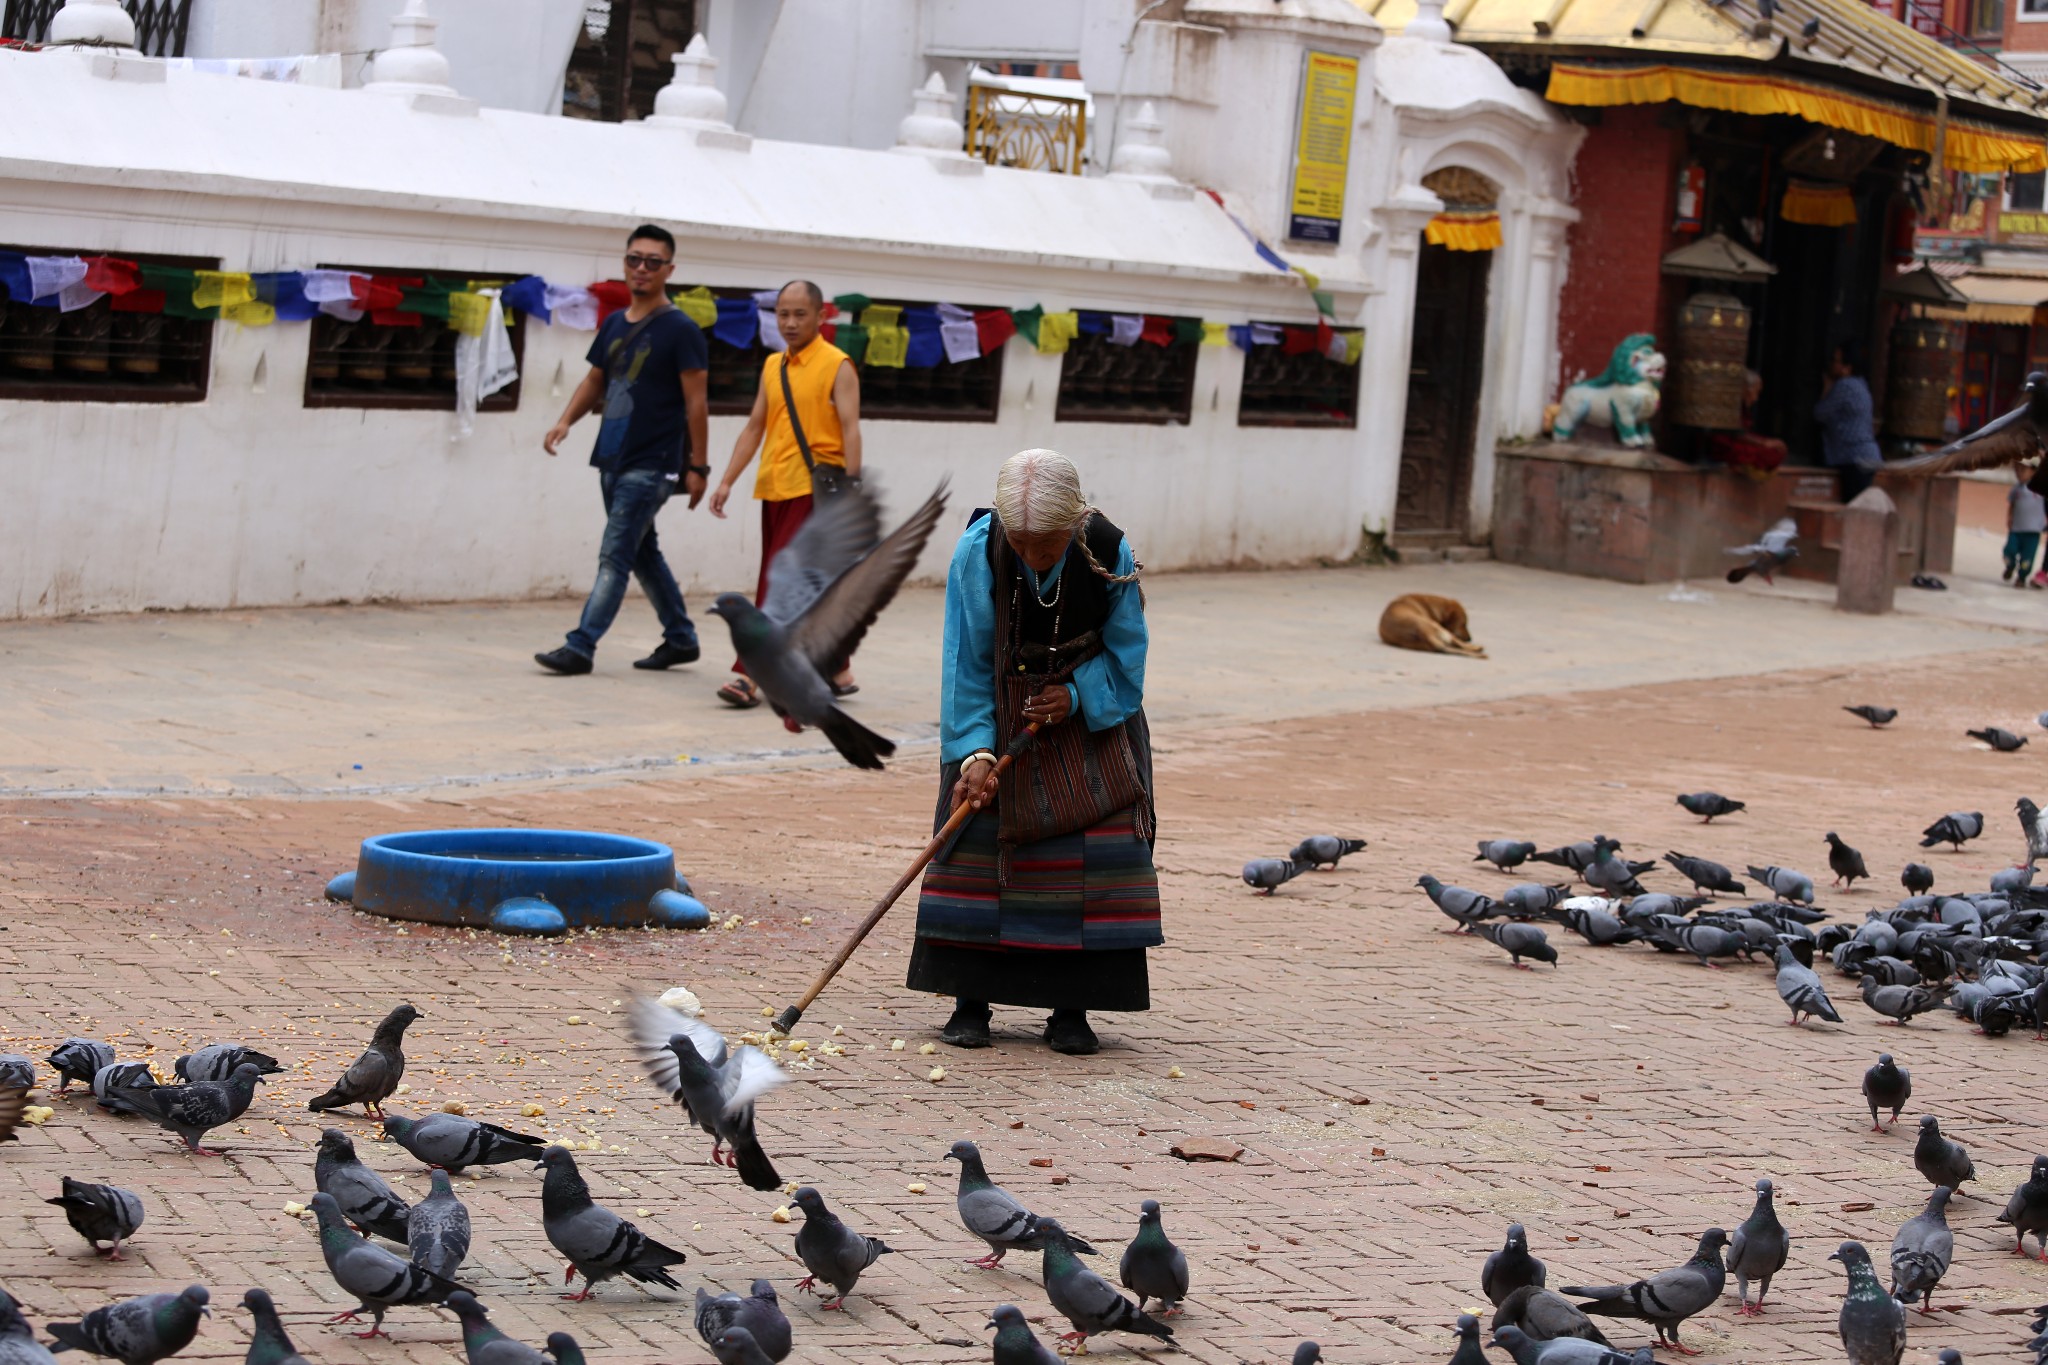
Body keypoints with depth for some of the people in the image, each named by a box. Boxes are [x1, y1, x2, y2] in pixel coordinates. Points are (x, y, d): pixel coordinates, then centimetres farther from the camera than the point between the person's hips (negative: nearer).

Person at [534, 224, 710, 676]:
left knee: (615, 556, -10)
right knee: (642, 553, 14)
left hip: (651, 465, -7)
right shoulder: (615, 324, 11)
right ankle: (680, 638, 25)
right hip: (613, 459, 8)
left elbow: (695, 402, -8)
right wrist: (566, 421, 2)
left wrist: (697, 466, -10)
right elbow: (595, 382, 20)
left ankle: (581, 646, -13)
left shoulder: (680, 330, -8)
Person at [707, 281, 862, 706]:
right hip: (775, 489, 7)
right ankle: (837, 673, 22)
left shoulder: (837, 367, -5)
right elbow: (754, 427, 17)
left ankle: (750, 676, -16)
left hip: (814, 488, -7)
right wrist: (728, 481, 11)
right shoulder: (772, 367, 14)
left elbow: (850, 430, -11)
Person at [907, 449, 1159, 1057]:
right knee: (977, 833, -8)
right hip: (998, 713, 0)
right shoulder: (977, 552, -24)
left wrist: (1076, 696, -24)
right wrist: (975, 751, -24)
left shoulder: (1109, 554, -23)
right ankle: (970, 1001, 0)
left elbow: (1125, 659, -9)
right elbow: (966, 664, -16)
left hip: (1090, 708, 0)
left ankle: (1070, 1007, -1)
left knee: (1098, 843, -8)